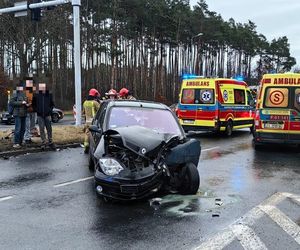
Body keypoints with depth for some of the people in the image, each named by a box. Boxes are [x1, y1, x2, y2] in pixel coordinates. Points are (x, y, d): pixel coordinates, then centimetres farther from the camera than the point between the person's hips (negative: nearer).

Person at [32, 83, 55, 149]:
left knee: (49, 129, 4)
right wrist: (36, 110, -2)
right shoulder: (36, 96, 1)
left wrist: (50, 110, -1)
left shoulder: (49, 95, 4)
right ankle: (43, 143, 7)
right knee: (41, 129, 1)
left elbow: (52, 104, 13)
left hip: (47, 115, 1)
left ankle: (50, 142, 13)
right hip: (40, 115, -1)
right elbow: (33, 105, 11)